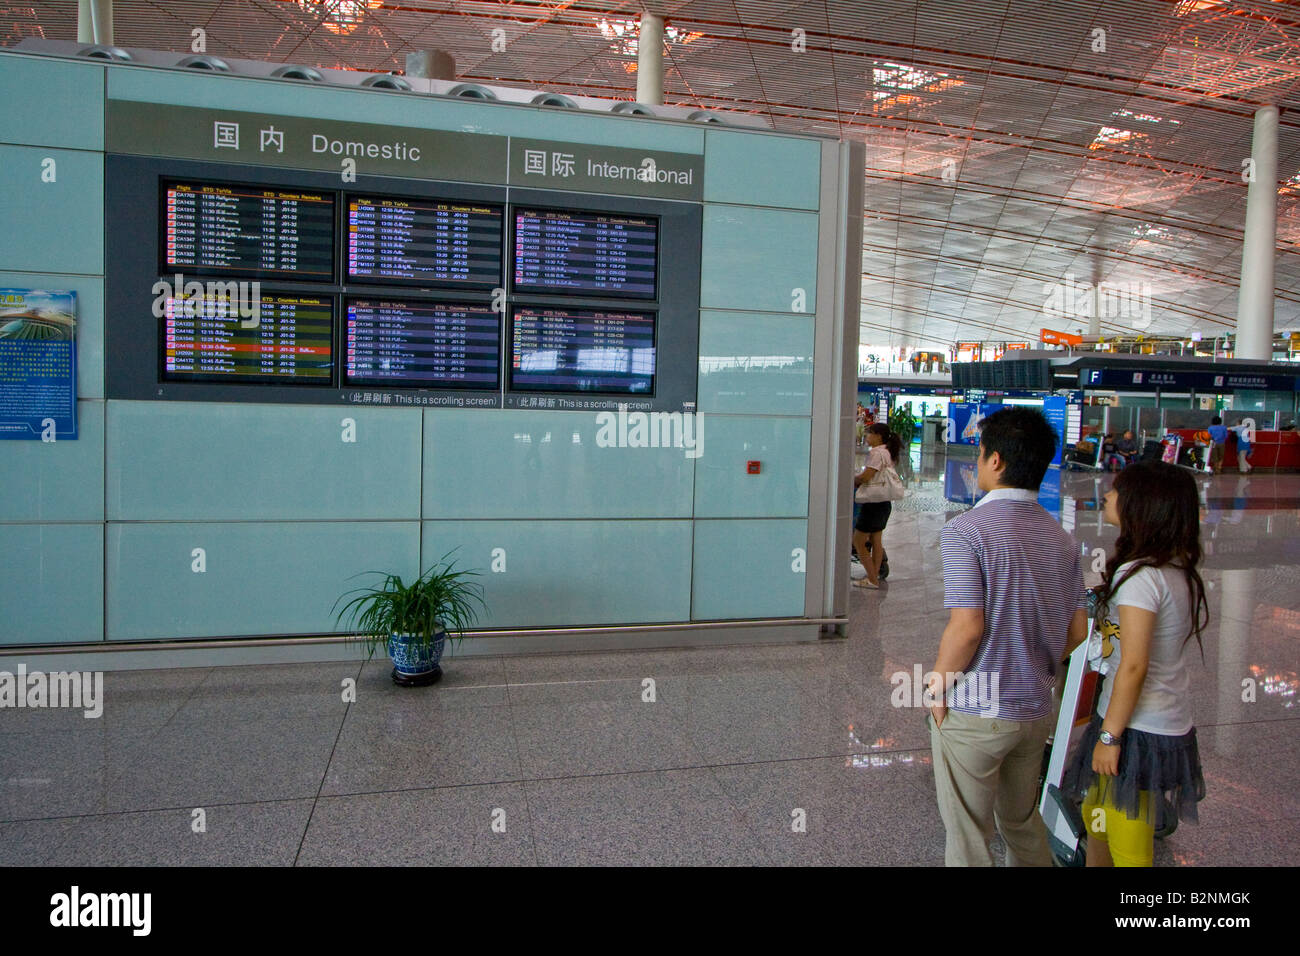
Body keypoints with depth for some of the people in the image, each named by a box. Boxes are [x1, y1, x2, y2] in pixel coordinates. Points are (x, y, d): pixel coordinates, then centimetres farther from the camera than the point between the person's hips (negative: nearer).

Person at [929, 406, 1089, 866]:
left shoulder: (966, 530, -19)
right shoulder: (1062, 538, 3)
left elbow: (967, 627, -24)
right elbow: (1077, 631, 6)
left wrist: (939, 684, -9)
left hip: (975, 712, -6)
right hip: (1037, 708, 7)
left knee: (968, 837, 10)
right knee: (1022, 822, 25)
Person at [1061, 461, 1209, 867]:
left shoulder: (1139, 575, -21)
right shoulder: (1180, 570, 6)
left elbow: (1134, 665, -23)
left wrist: (1109, 736, -15)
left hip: (1138, 729, -9)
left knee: (1126, 849, 5)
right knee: (1096, 819, 22)